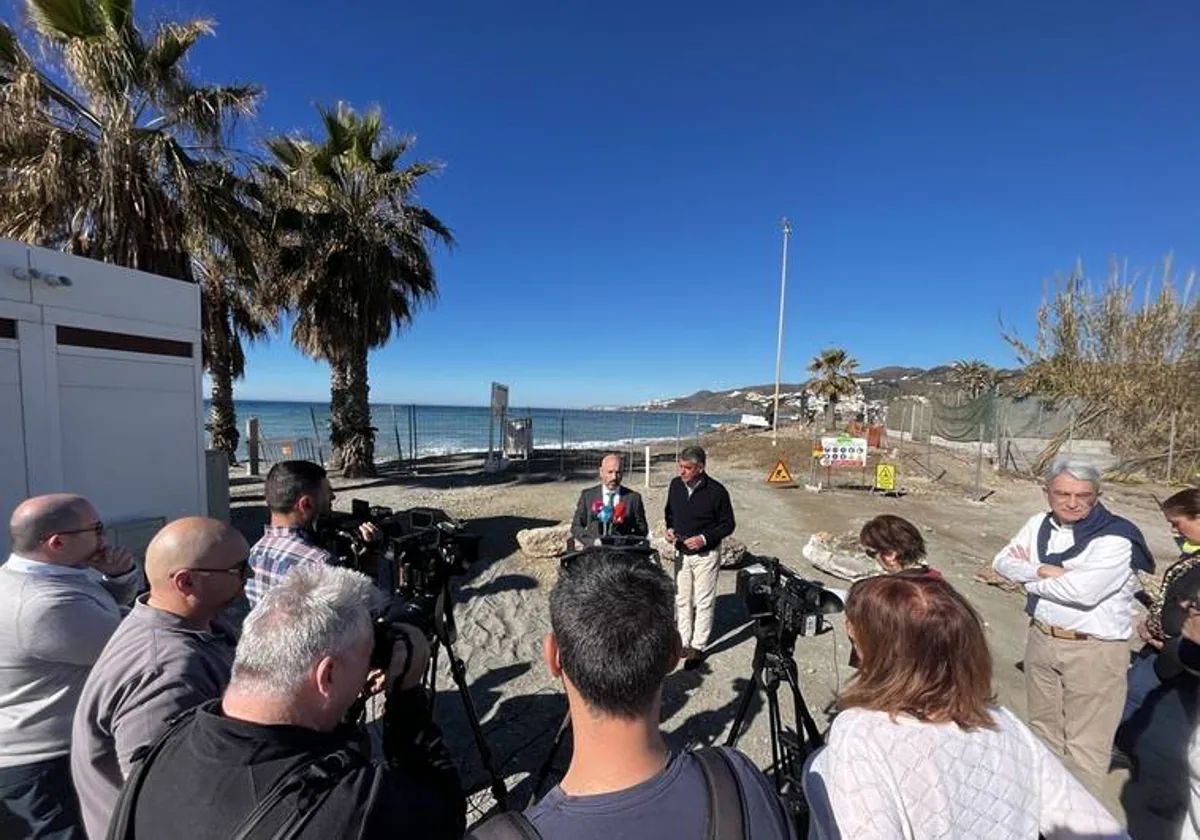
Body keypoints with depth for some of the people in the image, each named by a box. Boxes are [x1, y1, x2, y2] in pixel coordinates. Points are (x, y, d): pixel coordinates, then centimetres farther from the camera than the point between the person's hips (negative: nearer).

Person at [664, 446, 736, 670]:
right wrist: (670, 529, -7)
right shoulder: (675, 485, -5)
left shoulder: (716, 491, -18)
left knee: (703, 602, 7)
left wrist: (704, 538, -20)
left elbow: (728, 524, -9)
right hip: (681, 553, 5)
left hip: (706, 555, -4)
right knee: (682, 599, 15)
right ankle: (684, 642, 32)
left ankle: (698, 647, 23)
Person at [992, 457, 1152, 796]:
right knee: (1043, 726, 23)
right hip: (1042, 638, 6)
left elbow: (1082, 591, -26)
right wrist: (1045, 571, -18)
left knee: (1085, 743, 4)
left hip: (1095, 649, -6)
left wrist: (1029, 576, -11)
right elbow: (1003, 561, -1)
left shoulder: (1116, 538, -17)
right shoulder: (1040, 524, 1)